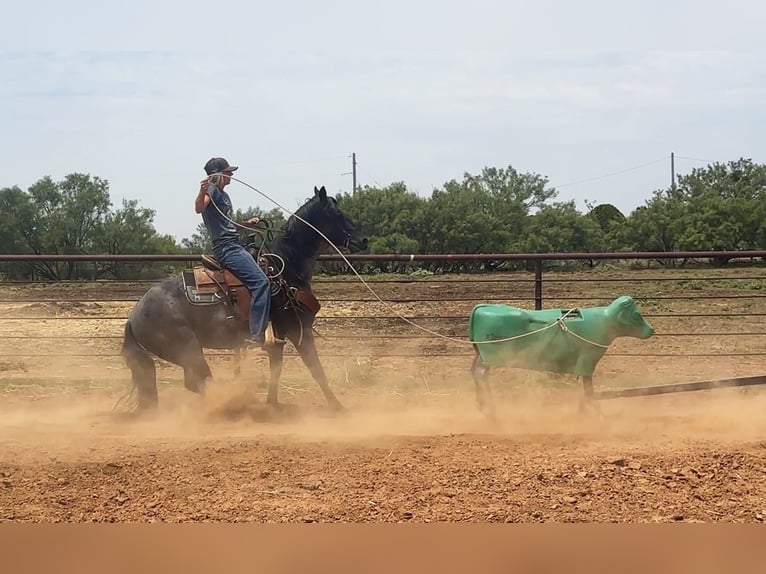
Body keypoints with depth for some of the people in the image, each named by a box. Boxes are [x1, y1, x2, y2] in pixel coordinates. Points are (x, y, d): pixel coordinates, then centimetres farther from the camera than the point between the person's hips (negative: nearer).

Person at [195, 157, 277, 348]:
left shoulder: (223, 194, 20)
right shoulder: (212, 189, -7)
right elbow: (199, 208, -28)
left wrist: (247, 223, 21)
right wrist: (202, 193, -47)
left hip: (236, 247, 10)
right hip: (226, 248, -10)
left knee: (263, 280, 13)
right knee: (260, 282, -22)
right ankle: (256, 334, -26)